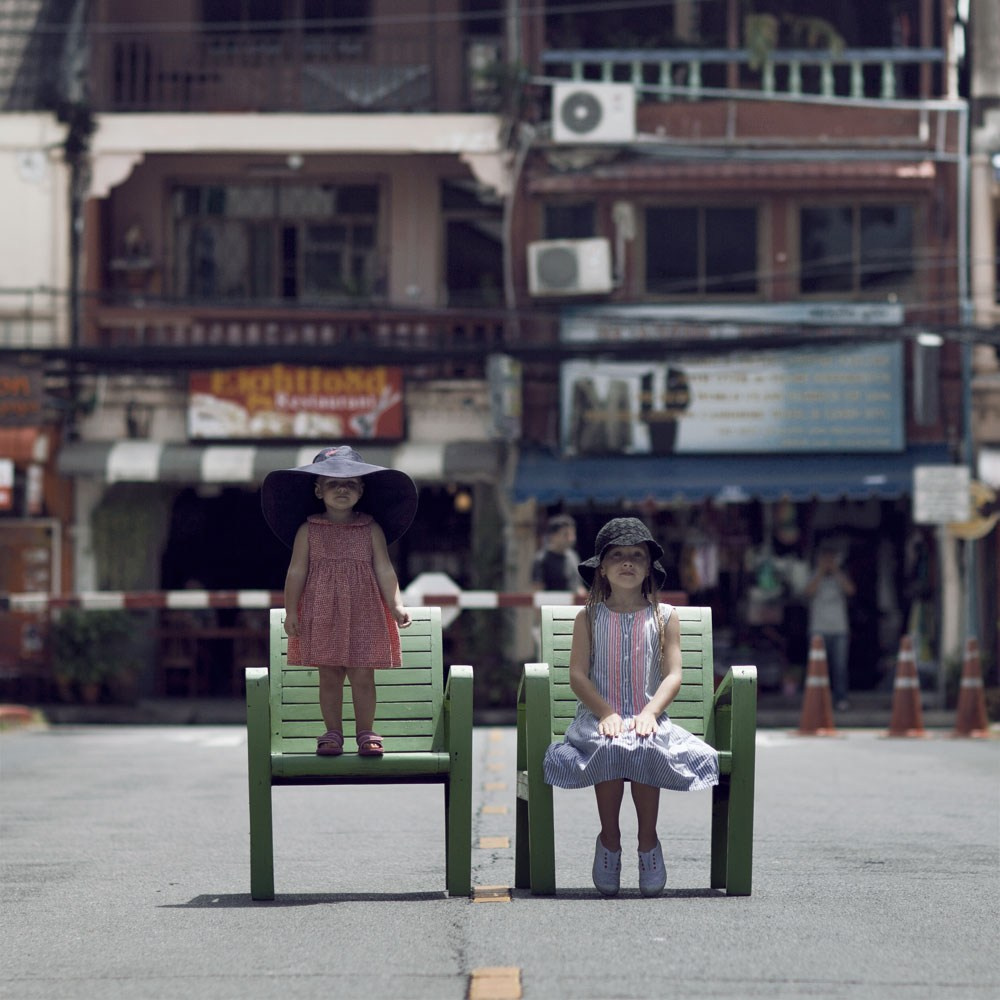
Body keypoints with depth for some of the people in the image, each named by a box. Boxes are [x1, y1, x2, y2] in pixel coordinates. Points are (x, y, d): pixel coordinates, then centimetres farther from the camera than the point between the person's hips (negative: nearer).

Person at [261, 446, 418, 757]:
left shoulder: (372, 529, 4)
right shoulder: (308, 530, 2)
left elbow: (384, 570, 0)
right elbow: (296, 571, 2)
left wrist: (396, 605, -10)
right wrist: (291, 611, -4)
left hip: (363, 614, 0)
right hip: (321, 614, 0)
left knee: (362, 675, -1)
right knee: (329, 675, 3)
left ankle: (366, 734, 8)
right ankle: (333, 733, 13)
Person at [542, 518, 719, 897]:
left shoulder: (664, 618, 10)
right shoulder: (589, 618, 9)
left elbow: (673, 675, 1)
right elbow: (578, 674, 0)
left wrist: (649, 713, -16)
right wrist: (605, 713, -16)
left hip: (648, 718, 0)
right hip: (598, 717, 0)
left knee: (643, 749, -34)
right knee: (609, 748, -34)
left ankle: (648, 841, -17)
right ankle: (609, 841, -18)